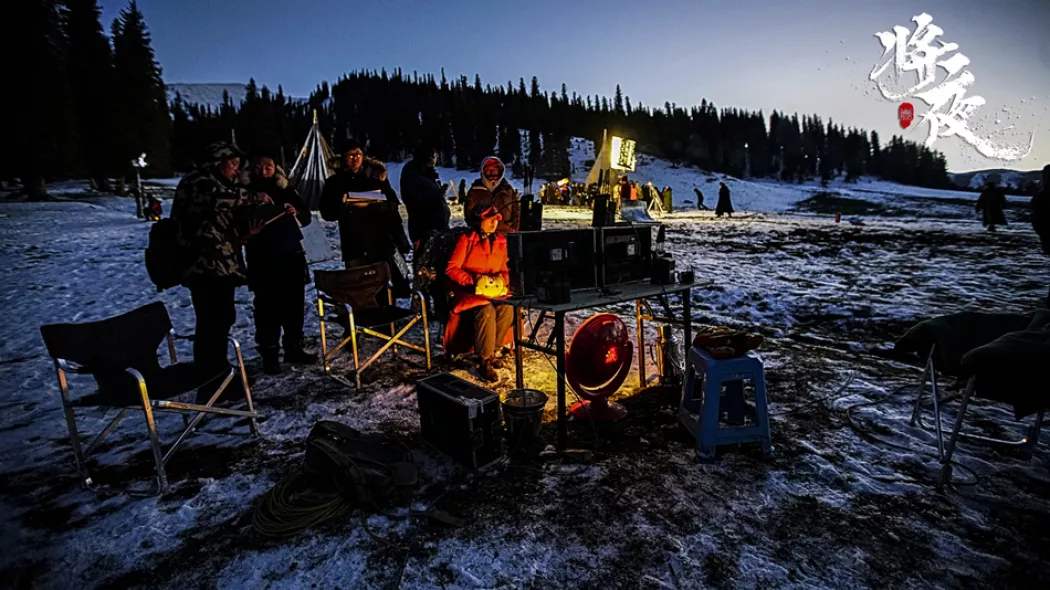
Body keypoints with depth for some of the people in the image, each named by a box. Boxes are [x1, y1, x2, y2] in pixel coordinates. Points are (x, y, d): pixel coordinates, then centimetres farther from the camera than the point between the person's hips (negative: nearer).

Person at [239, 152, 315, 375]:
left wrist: (296, 213, -9)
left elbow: (307, 215, 12)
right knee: (267, 308, 0)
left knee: (294, 305, 9)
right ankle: (269, 355, 9)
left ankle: (294, 348, 22)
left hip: (292, 255, 4)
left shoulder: (285, 189, 9)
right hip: (262, 260, -3)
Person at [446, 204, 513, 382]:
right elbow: (451, 269, -7)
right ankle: (485, 362, -25)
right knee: (487, 310, -34)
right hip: (468, 289, -4)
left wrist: (500, 280, -6)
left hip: (494, 289, 4)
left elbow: (505, 269, 17)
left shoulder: (501, 241, 10)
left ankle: (488, 350, -9)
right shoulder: (466, 239, -4)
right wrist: (474, 280, -18)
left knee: (507, 308, -28)